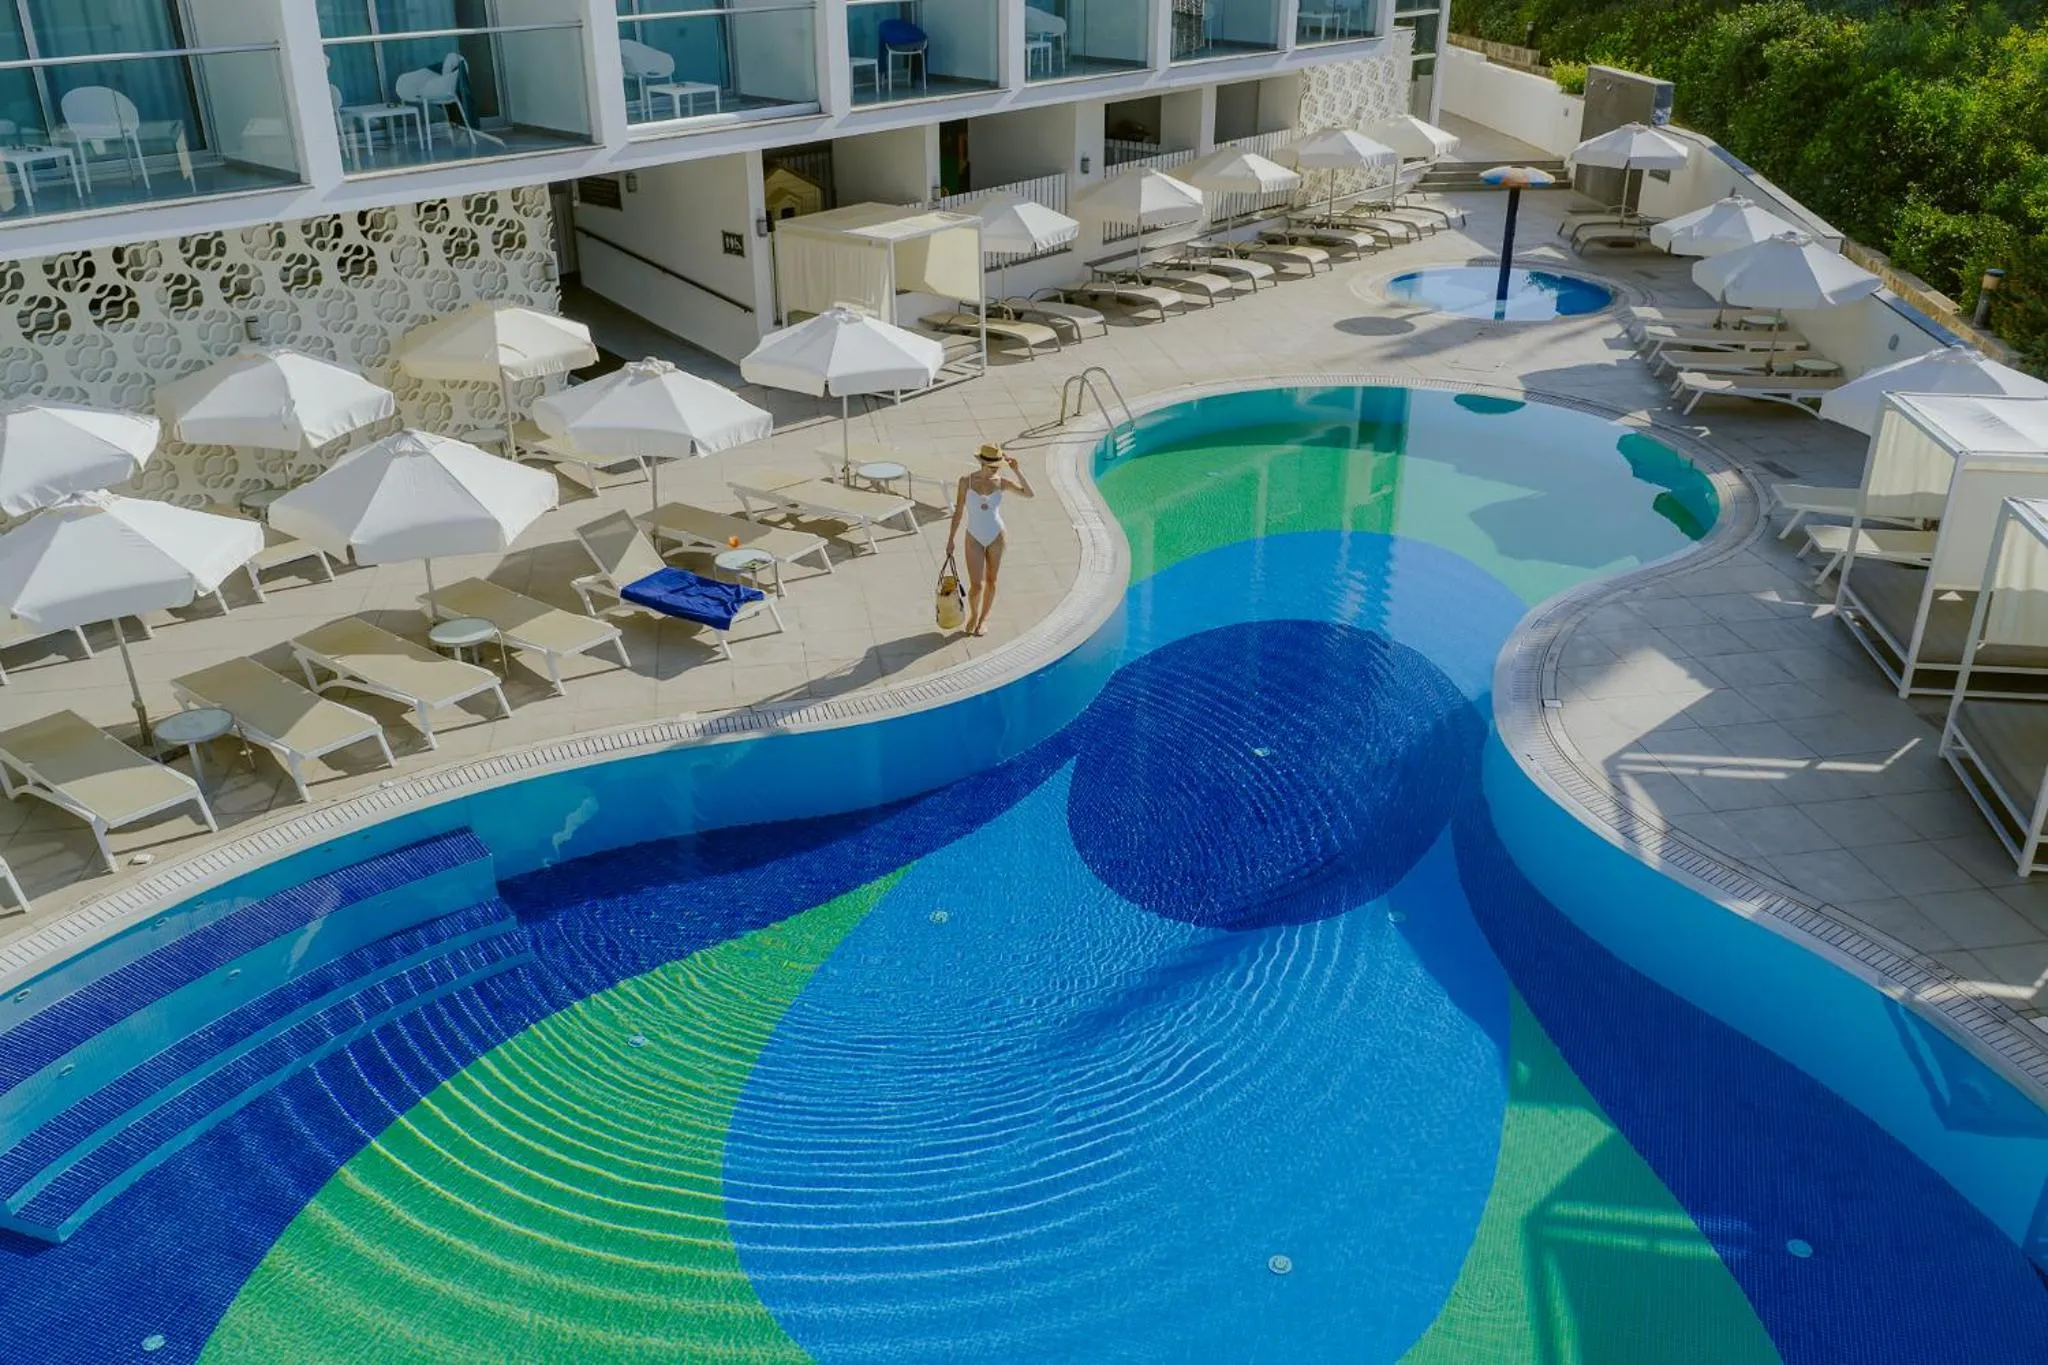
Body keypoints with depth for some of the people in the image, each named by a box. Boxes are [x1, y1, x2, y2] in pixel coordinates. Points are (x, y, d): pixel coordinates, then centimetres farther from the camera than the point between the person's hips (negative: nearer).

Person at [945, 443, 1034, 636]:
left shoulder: (1001, 482, -7)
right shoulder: (966, 481, -9)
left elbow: (1028, 493, -18)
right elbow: (958, 511, -3)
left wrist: (1016, 470, -23)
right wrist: (951, 539, -1)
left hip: (996, 537, 1)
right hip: (974, 538, -1)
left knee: (991, 581, 12)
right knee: (976, 585, -5)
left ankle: (984, 618, 33)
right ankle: (973, 615, 25)